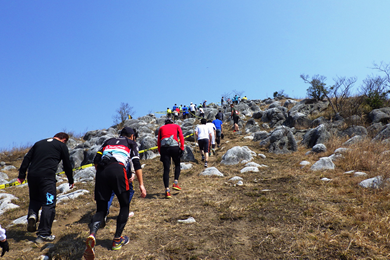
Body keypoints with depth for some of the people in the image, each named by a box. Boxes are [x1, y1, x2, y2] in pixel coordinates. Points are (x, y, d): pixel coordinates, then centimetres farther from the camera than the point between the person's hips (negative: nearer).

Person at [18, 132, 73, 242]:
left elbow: (27, 158, 17)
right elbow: (67, 165, 11)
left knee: (34, 199, 26)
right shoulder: (62, 146, 9)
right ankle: (44, 233, -3)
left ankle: (32, 215, -1)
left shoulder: (39, 143, 23)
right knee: (48, 204, -2)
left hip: (32, 175, 5)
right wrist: (71, 181, 21)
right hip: (47, 176, -5)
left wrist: (21, 174, 18)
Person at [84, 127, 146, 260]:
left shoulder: (108, 141, 32)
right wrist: (141, 184, 8)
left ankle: (92, 235, -19)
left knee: (101, 209, 8)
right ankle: (117, 240, 15)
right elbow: (137, 164, 9)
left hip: (101, 171, 4)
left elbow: (96, 160, 19)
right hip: (117, 169, -4)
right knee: (124, 205, 15)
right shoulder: (131, 143, 23)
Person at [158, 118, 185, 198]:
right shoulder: (176, 126, 22)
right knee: (177, 165, 21)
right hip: (174, 147, -1)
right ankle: (175, 182, 4)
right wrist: (182, 148, 1)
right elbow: (181, 137, 6)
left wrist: (160, 153, 17)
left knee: (166, 169, 2)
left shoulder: (161, 128, 26)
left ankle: (167, 190, -4)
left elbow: (158, 141, 17)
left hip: (164, 148, 1)